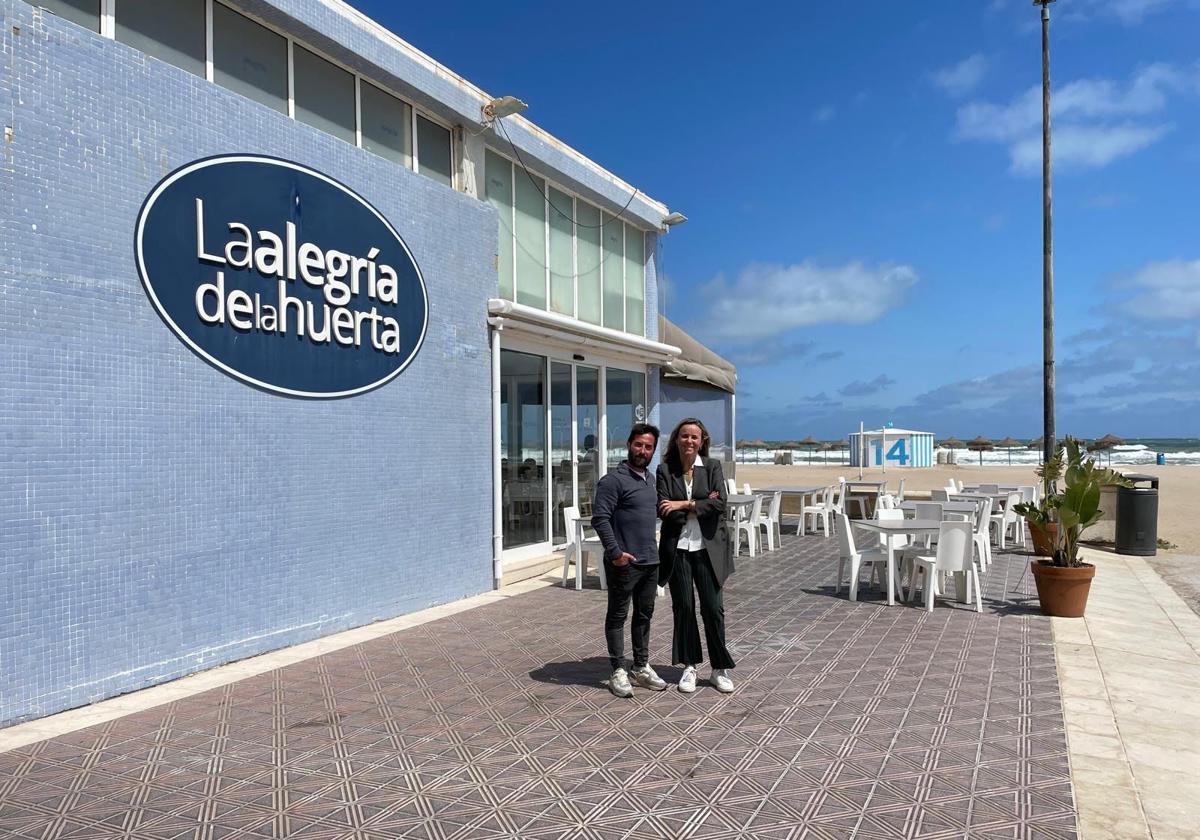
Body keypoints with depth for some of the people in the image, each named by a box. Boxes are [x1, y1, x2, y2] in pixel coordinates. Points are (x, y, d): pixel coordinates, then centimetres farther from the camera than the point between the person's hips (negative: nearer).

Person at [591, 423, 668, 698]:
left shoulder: (650, 479, 12)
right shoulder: (613, 480, -12)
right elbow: (600, 518, -18)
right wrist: (615, 552, -22)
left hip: (650, 561, 8)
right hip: (624, 563, -8)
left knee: (644, 615, 15)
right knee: (618, 616, 4)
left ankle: (641, 667, 27)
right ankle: (618, 671, 13)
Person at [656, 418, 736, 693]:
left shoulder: (712, 466, 2)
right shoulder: (664, 470, 1)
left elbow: (720, 503, -10)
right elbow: (664, 510, -8)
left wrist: (684, 505, -14)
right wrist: (701, 506, -11)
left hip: (707, 547, 0)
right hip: (677, 548, 0)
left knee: (713, 608, 3)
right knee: (684, 607, 8)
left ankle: (720, 669, 16)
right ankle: (689, 666, 22)